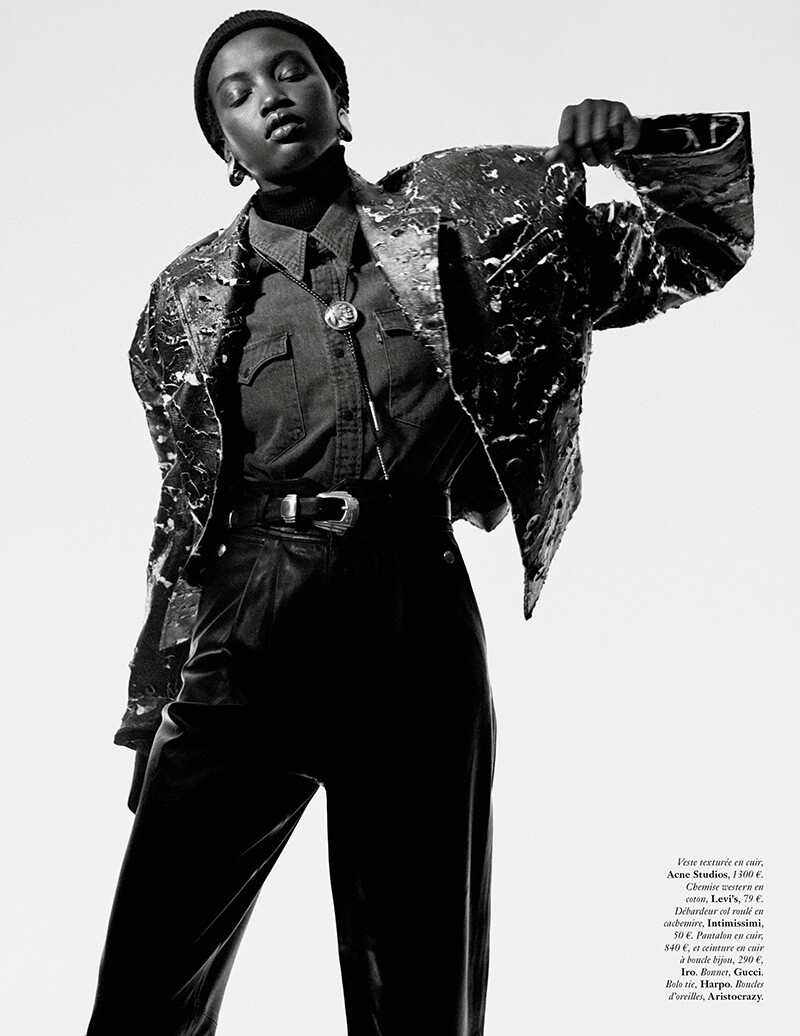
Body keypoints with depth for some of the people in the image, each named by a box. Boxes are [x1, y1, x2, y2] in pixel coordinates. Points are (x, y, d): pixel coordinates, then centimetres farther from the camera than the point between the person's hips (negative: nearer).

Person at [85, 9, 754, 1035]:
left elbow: (699, 247, 15)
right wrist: (153, 698, 13)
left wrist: (643, 146, -4)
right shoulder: (192, 292, 15)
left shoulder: (449, 217, 12)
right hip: (247, 615, 1)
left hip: (416, 606, 0)